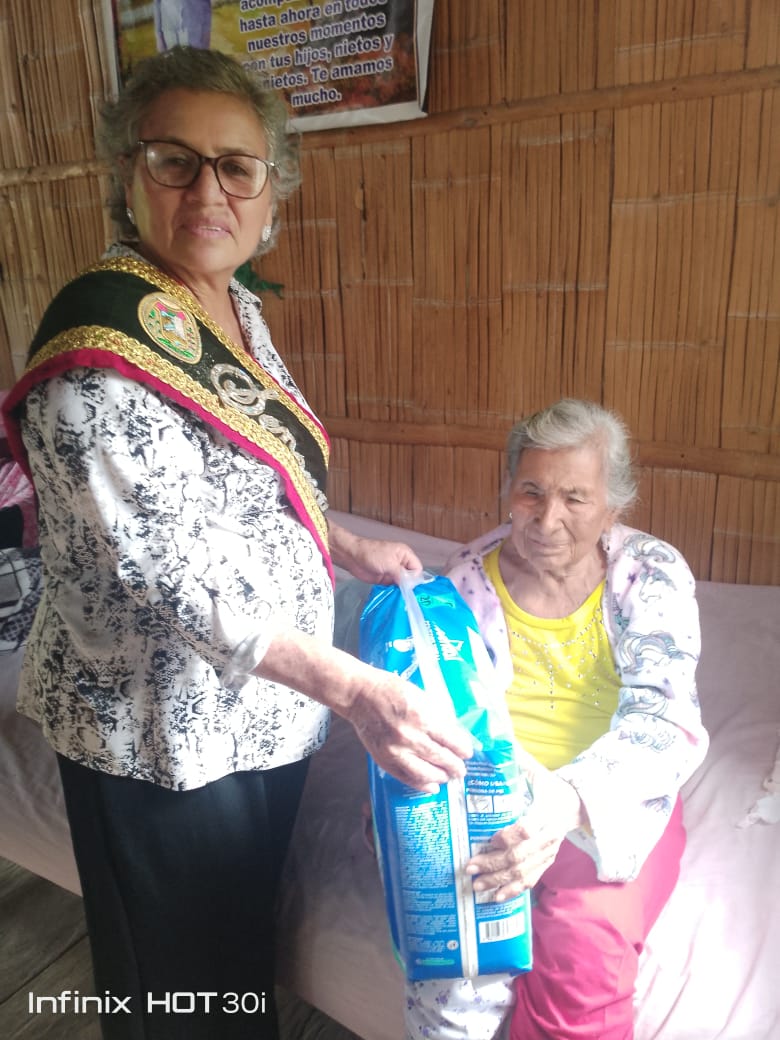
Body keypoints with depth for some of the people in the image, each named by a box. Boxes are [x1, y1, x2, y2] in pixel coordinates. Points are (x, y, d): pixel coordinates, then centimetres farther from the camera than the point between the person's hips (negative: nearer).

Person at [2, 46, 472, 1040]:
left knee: (250, 929, 30)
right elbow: (167, 565, -30)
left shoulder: (236, 308, 4)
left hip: (267, 704, 8)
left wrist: (351, 548, 8)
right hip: (165, 730, -8)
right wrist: (348, 687, -35)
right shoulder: (104, 335, -23)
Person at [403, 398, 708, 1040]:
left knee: (583, 952, -26)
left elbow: (664, 721, -16)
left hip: (613, 806, 0)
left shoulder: (652, 575, -4)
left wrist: (568, 801, -36)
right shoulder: (470, 577, 0)